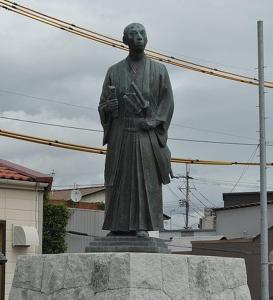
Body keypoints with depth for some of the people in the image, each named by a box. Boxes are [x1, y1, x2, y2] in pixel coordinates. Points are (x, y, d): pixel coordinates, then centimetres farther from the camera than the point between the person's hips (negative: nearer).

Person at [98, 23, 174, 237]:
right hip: (120, 133, 1)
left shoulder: (158, 70, 7)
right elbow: (104, 105, 10)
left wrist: (153, 122, -14)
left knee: (145, 178, -6)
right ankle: (119, 227, -1)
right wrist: (108, 106, -14)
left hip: (146, 133, -1)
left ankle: (142, 226, -7)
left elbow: (167, 101, 2)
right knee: (119, 179, -2)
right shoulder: (114, 71, 10)